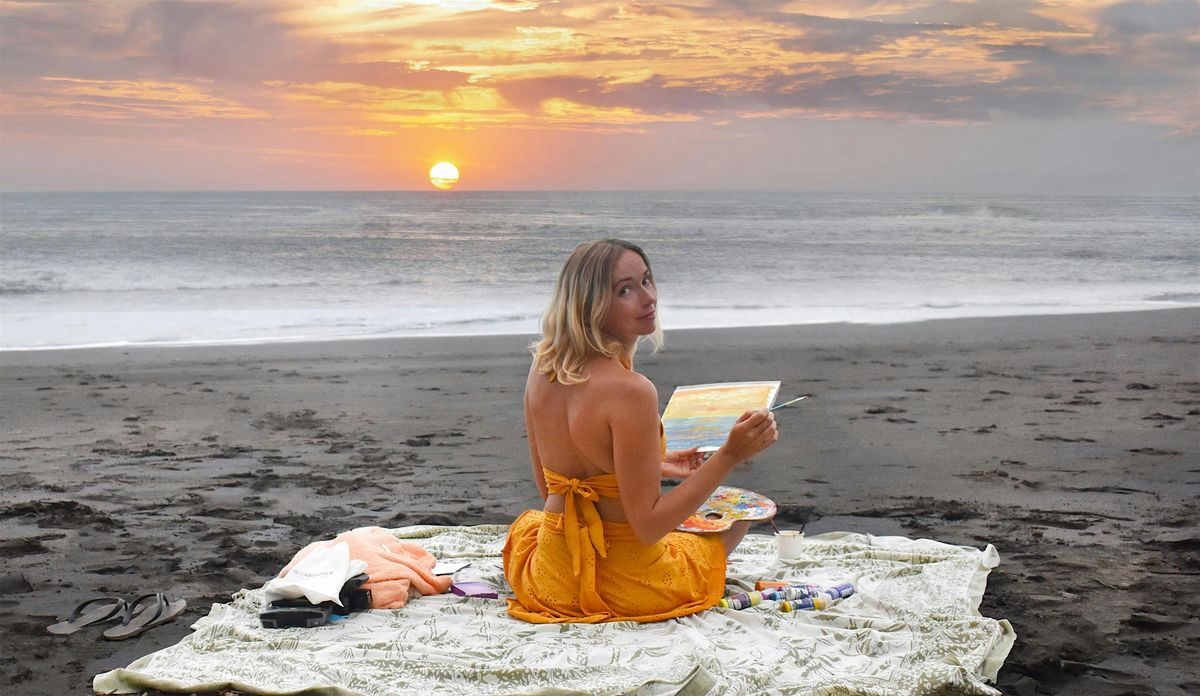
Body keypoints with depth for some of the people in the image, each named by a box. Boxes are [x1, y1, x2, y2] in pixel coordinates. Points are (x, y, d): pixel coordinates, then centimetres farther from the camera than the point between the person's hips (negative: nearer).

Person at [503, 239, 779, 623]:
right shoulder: (630, 391, -30)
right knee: (737, 513, 27)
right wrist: (729, 455, -29)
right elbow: (648, 526, -27)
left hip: (550, 576, 4)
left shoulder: (541, 370, -6)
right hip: (624, 585, -3)